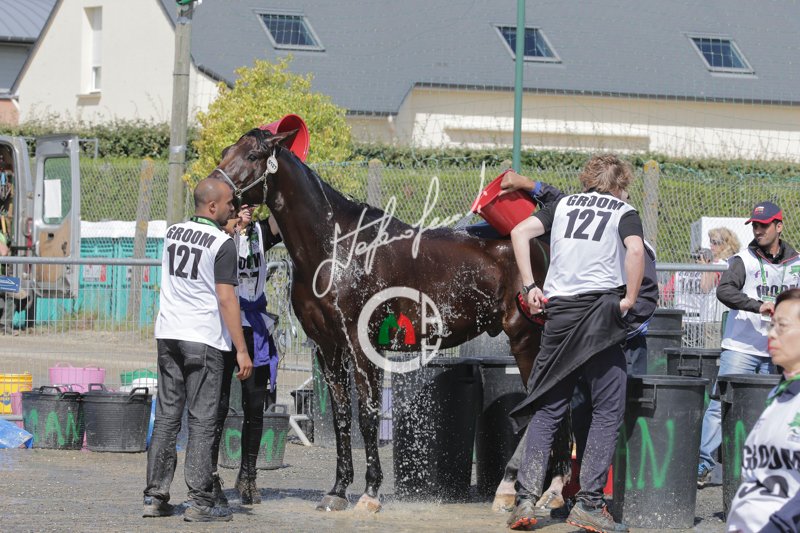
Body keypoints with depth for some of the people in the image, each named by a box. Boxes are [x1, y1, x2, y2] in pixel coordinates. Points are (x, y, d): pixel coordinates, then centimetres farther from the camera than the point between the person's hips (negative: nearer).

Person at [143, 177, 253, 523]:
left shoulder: (173, 233, 9)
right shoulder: (223, 245, -10)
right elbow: (226, 299, -15)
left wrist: (230, 226, 35)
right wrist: (241, 350, -13)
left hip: (168, 335, 6)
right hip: (204, 340, -6)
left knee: (167, 417, 10)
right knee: (202, 422, -2)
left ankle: (155, 497, 9)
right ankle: (200, 503, -3)